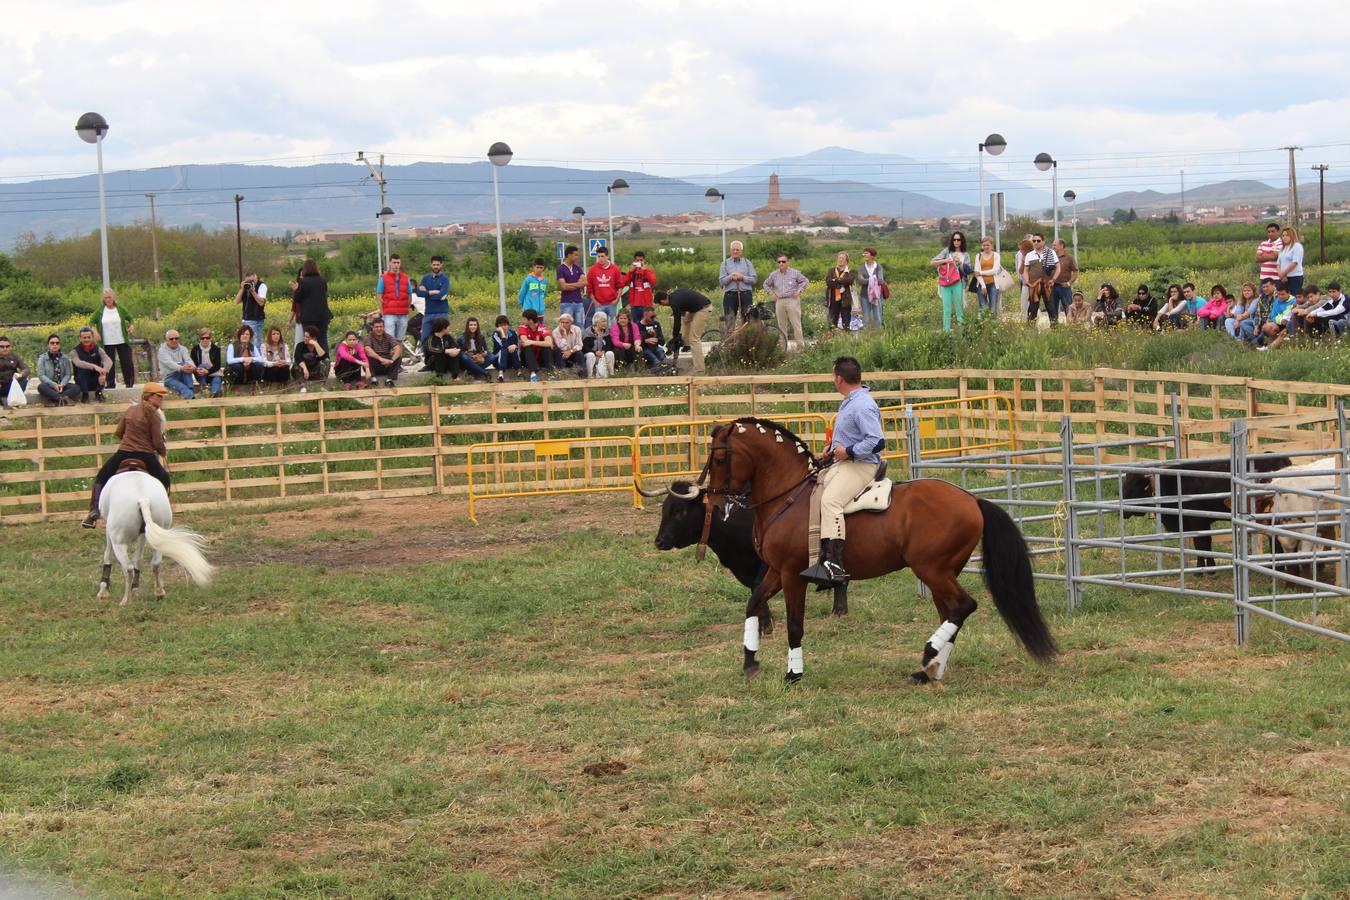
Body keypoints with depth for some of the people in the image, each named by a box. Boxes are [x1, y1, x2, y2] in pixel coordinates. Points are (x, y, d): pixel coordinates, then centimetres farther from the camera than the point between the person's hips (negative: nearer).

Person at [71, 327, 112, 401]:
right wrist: (94, 367, -47)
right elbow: (78, 363, -31)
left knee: (104, 366, -24)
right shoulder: (75, 351, -9)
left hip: (96, 381, 2)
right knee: (82, 369, -32)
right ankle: (85, 394, -12)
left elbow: (109, 361, -20)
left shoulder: (97, 349, -2)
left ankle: (99, 392, -7)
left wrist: (103, 374, -41)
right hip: (82, 383, -2)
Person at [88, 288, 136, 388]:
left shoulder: (120, 309, 2)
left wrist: (132, 326, -7)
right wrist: (95, 332, -7)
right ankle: (110, 384, 8)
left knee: (127, 363, 0)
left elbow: (130, 318, 13)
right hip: (107, 343, 0)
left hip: (122, 342, 0)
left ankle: (129, 383, 10)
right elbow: (92, 321, 10)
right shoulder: (100, 311, 2)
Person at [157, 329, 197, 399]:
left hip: (182, 376, 3)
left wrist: (193, 367, -38)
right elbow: (169, 363, -24)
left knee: (187, 366, -29)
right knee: (183, 388, -33)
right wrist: (181, 368, -46)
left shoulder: (182, 349, 8)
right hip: (170, 378, -3)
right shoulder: (162, 351, -5)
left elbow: (188, 360, -12)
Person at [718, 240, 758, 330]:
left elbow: (754, 279, 3)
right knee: (729, 322, -3)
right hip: (730, 295, -1)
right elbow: (721, 281, 2)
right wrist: (731, 277, -14)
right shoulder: (725, 263, 10)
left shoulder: (747, 263, 12)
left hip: (746, 295, 1)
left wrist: (743, 277, -11)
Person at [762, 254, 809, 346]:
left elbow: (805, 281, 12)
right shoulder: (774, 275, 9)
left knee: (796, 324, -6)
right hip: (779, 301, 3)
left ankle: (800, 344, -5)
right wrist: (771, 293, 11)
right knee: (781, 325, 6)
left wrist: (799, 291, 1)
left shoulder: (795, 273, 1)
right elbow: (766, 284, 24)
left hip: (792, 300, -3)